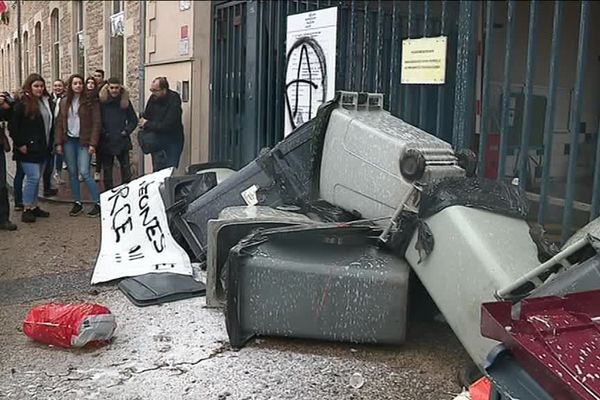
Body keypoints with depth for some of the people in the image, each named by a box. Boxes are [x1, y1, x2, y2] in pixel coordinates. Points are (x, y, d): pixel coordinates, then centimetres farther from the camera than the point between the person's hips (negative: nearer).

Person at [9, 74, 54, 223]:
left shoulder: (47, 101, 9)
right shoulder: (22, 103, -10)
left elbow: (51, 123, 16)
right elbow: (13, 126, -12)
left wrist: (50, 143, 10)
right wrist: (20, 144, -13)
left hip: (43, 148, 6)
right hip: (28, 148, -6)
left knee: (36, 178, 12)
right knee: (33, 177, -8)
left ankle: (34, 207, 22)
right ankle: (26, 209, 2)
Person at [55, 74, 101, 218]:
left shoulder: (90, 100, -4)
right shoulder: (64, 102, 8)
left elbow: (96, 122, -7)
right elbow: (60, 123, 10)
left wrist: (92, 143, -12)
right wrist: (58, 143, 3)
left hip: (83, 141, -4)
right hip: (68, 141, 5)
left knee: (84, 172, -12)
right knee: (72, 173, 7)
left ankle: (98, 203, -2)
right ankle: (77, 203, 17)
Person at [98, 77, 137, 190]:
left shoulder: (125, 102, 3)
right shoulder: (101, 102, -2)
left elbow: (134, 120, 8)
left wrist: (126, 131, -4)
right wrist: (103, 133, -8)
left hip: (122, 142, 0)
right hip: (106, 142, 0)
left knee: (125, 168, -1)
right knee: (107, 169, 9)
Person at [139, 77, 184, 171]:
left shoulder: (174, 100, -18)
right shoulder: (153, 98, 1)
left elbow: (168, 125, -23)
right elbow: (145, 117, 12)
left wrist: (147, 124, -13)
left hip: (171, 143, -5)